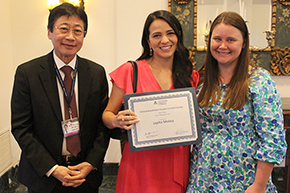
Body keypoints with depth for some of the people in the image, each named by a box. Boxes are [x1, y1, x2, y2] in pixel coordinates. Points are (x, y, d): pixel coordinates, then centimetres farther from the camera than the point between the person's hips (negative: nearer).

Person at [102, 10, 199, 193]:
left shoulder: (190, 76, 5)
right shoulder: (130, 71, -4)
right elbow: (107, 114, 0)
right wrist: (117, 121, -21)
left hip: (177, 162, 3)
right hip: (141, 163, -2)